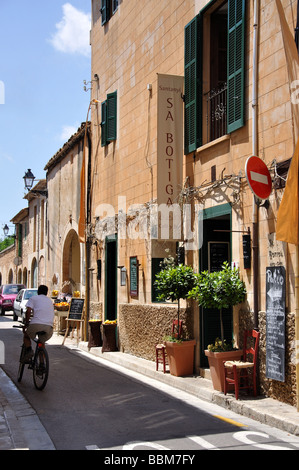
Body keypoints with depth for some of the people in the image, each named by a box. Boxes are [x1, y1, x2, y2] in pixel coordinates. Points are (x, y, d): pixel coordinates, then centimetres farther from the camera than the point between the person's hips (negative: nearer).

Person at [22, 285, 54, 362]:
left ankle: (29, 350, 1)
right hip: (49, 326, 4)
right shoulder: (50, 300, 29)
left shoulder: (33, 298, 14)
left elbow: (28, 311, 0)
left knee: (26, 336, 28)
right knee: (41, 342, 30)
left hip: (36, 324, -4)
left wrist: (26, 323, 8)